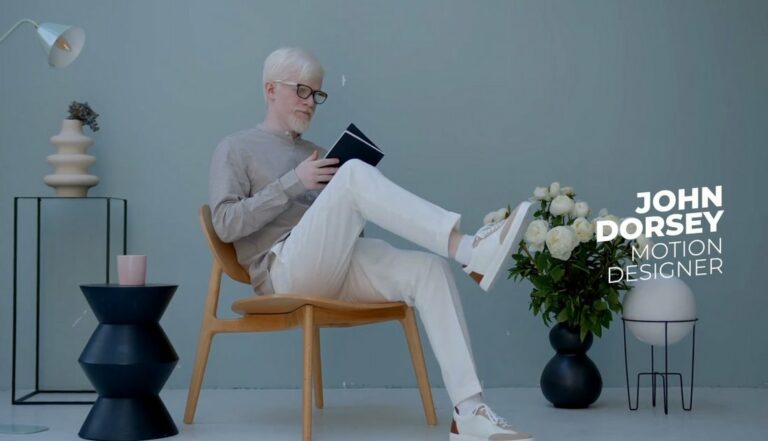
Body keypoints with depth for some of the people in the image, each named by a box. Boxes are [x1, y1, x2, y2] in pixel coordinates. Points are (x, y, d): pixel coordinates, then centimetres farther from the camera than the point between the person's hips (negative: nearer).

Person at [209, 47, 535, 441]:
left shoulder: (315, 154, 31)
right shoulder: (235, 149, 14)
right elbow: (226, 224, -3)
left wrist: (354, 194, 3)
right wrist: (294, 183, -8)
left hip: (338, 271, 6)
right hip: (285, 272, -6)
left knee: (429, 268, -23)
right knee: (353, 173, -27)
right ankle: (468, 250, -39)